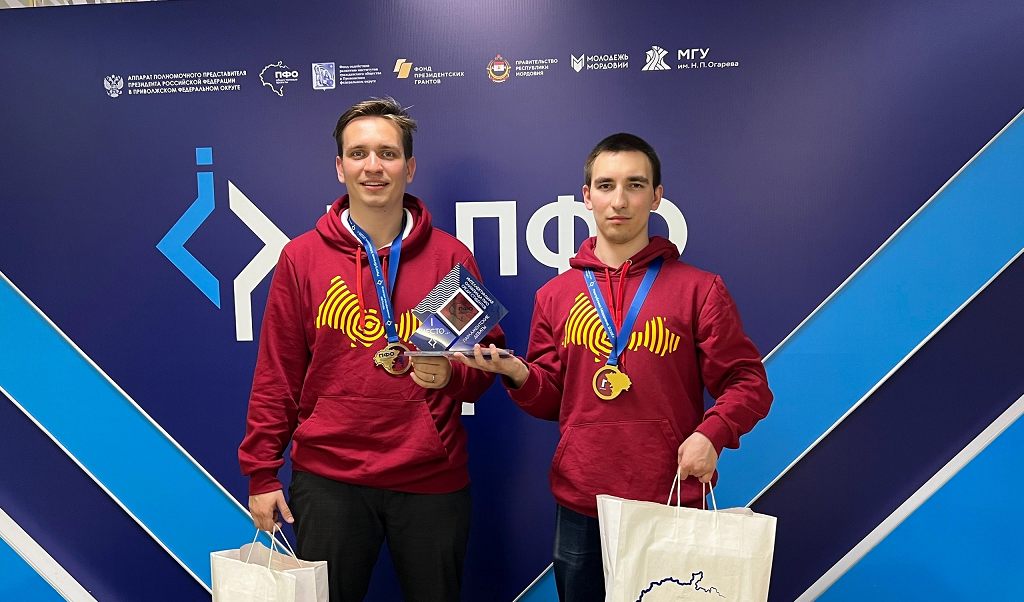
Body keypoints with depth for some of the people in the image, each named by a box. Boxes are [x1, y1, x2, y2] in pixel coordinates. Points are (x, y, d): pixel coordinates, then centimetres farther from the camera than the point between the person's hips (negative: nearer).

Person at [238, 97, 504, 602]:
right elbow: (277, 375, 3)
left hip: (433, 480, 1)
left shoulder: (450, 257, 2)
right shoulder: (301, 257, 1)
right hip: (328, 478, 0)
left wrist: (452, 375, -14)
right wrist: (261, 474, 2)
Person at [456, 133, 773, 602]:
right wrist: (518, 374, -10)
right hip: (580, 508, 2)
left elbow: (747, 383, -1)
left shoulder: (699, 289, -1)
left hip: (672, 505, -2)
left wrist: (712, 433, -17)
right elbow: (552, 400, 10)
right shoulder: (555, 295, 6)